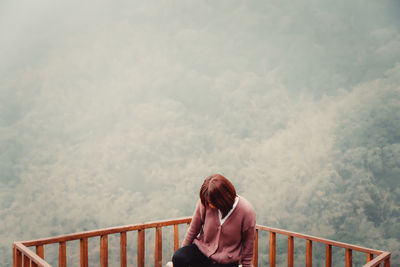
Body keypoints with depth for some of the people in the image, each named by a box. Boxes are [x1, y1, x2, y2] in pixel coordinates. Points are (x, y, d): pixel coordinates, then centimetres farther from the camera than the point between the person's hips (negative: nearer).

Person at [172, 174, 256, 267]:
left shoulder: (247, 212, -19)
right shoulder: (205, 202, -14)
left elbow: (248, 245, -4)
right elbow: (193, 230, 1)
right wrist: (183, 251, 9)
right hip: (203, 249, 2)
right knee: (178, 258, -26)